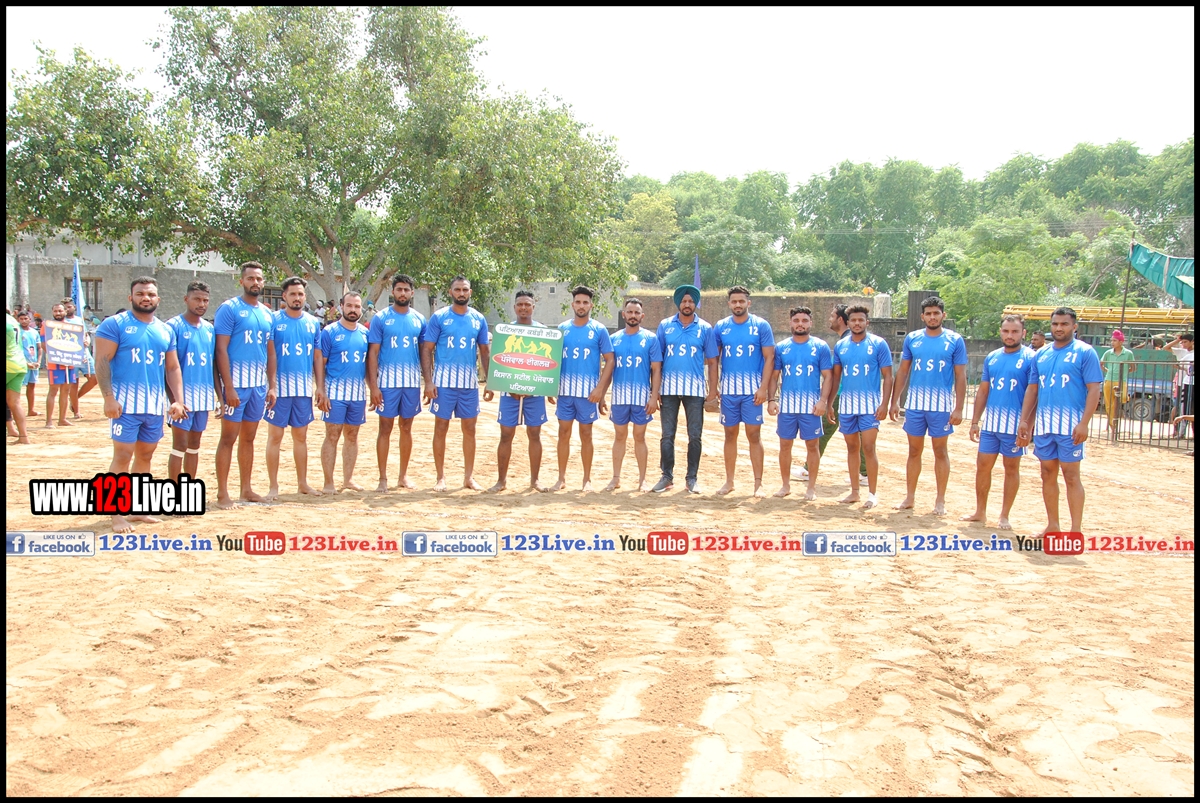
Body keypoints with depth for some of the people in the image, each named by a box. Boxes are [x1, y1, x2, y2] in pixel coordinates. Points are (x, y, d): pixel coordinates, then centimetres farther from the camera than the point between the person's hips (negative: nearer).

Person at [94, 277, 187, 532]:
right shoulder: (115, 324, -3)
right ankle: (117, 513, -1)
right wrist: (109, 398, -18)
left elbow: (173, 368, 15)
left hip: (156, 405, 6)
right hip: (126, 403, -6)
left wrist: (178, 400, 4)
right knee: (123, 455, -6)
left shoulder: (166, 330, 14)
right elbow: (102, 362, -9)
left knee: (146, 455, 11)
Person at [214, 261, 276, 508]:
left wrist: (272, 385, 10)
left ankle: (246, 489, 20)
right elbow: (221, 349, -11)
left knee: (248, 438, 13)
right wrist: (228, 387, -17)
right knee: (229, 438, -2)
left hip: (259, 385, 6)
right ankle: (222, 493, 3)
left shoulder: (267, 313, 13)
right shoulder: (229, 309, -6)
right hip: (237, 384, -6)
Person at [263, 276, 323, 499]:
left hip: (304, 389, 4)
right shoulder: (273, 320, -3)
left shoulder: (313, 322, 8)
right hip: (279, 388, -4)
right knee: (275, 436, 1)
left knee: (301, 436, 12)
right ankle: (273, 486, 8)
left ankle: (303, 483, 20)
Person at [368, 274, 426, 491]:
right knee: (385, 428, 1)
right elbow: (373, 353, -3)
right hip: (387, 382, -3)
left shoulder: (420, 320, 7)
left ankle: (404, 475, 19)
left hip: (412, 382, 3)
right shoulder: (380, 318, -2)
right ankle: (383, 477, 7)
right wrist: (373, 386, -10)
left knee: (406, 427, 10)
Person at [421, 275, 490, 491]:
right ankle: (441, 477, 12)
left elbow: (484, 351, 12)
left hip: (470, 382, 3)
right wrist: (428, 381, -11)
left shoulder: (479, 319, 7)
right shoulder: (439, 317, -2)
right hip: (444, 381, -3)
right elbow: (427, 349, -3)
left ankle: (469, 477, 17)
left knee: (469, 429, 7)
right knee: (441, 427, 2)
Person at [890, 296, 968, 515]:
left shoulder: (955, 340, -1)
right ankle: (910, 497, 18)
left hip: (942, 405, -2)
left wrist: (958, 408, -8)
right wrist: (895, 401, 4)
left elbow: (960, 377, -2)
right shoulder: (912, 338, 5)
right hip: (915, 403, 2)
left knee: (940, 451, 5)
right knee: (914, 450, 9)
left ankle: (940, 500, 14)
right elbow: (902, 372, 10)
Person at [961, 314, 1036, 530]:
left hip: (1015, 425, -5)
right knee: (982, 466, 7)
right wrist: (975, 421, 10)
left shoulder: (1030, 358, -6)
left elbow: (1032, 394, -10)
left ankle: (1004, 516, 16)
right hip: (990, 423, 5)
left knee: (1011, 469, 7)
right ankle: (980, 512, 20)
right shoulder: (992, 358, 9)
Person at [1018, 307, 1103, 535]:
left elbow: (1094, 390, -8)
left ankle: (1076, 530, 1)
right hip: (1043, 424, 6)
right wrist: (1024, 420, 10)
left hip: (1070, 426, -6)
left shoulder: (1085, 352, -3)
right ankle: (1053, 526, 20)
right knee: (1048, 474, 10)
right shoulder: (1041, 354, 12)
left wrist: (1084, 423, -17)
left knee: (1071, 475, -4)